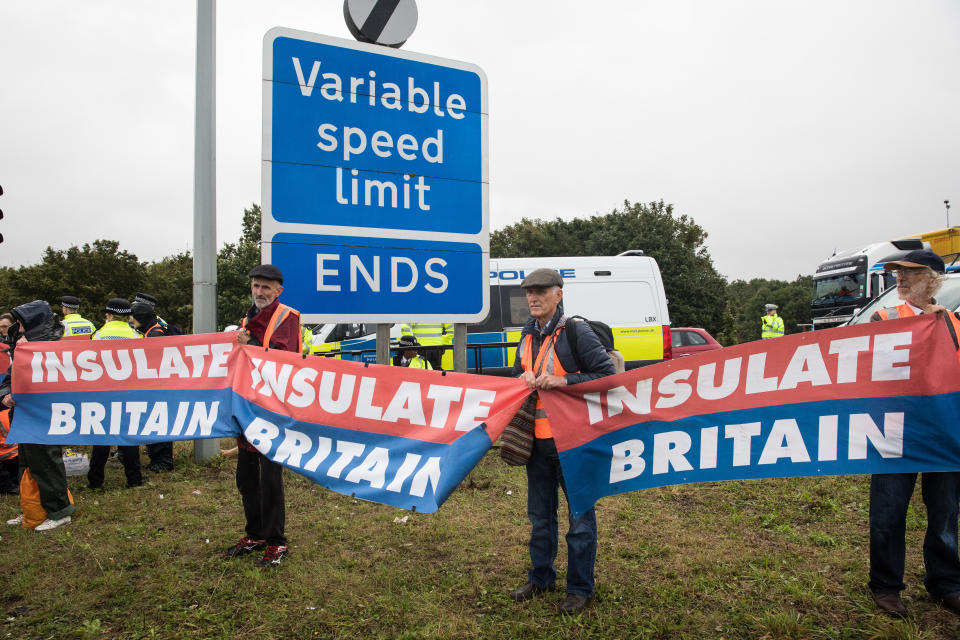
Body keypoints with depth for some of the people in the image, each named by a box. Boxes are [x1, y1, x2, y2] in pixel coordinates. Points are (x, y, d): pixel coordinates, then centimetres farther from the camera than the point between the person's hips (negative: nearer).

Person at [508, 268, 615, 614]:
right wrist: (524, 379, 0)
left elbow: (607, 374, -13)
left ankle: (580, 588, 21)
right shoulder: (528, 335, 10)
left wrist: (564, 380, -23)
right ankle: (541, 577, 35)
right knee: (540, 514, 18)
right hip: (537, 439, 7)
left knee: (580, 515, 6)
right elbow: (518, 374, 24)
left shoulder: (576, 332, -11)